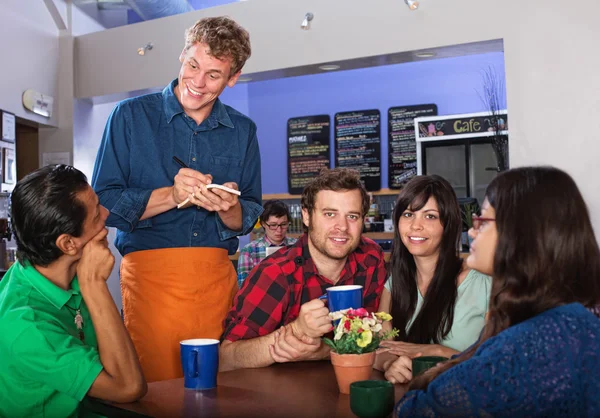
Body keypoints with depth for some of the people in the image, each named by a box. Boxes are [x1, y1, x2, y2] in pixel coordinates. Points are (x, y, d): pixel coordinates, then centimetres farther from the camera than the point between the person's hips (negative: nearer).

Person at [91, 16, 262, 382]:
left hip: (218, 278, 3)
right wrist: (170, 196, -17)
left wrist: (228, 207, -13)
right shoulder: (131, 116, 1)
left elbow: (248, 220, 9)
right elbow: (103, 203, -4)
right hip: (151, 273, -2)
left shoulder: (243, 131, 9)